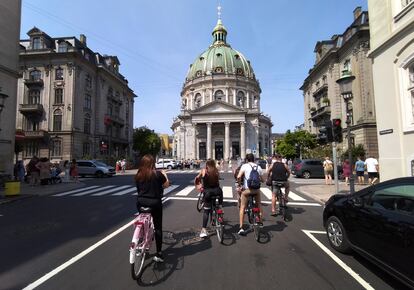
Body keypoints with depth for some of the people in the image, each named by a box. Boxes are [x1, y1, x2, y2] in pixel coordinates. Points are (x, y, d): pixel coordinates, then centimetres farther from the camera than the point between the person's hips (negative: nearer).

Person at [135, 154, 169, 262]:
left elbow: (139, 188, 7)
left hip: (141, 202, 4)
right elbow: (166, 185, 0)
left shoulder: (138, 175, 0)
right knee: (158, 227, 7)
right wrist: (164, 174, 14)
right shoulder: (157, 174, -12)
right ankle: (159, 254, 12)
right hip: (154, 202, -4)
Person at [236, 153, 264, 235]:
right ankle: (260, 221, 39)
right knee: (258, 205, 29)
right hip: (256, 189, 3)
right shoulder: (258, 167, 8)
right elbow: (262, 180, 14)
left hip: (247, 189, -3)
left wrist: (239, 186, -3)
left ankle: (241, 228, 6)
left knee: (242, 208, 8)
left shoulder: (245, 166, -3)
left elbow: (238, 177, -17)